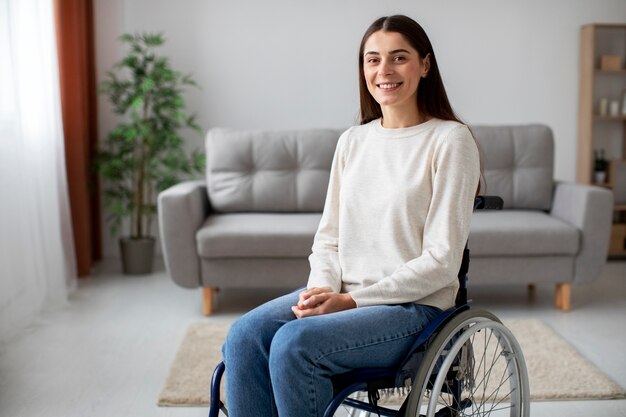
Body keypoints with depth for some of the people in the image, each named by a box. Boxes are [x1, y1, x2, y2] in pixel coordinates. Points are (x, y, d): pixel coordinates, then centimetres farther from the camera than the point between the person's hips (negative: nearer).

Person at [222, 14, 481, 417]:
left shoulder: (450, 139, -7)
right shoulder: (353, 141, 11)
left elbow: (441, 260, -11)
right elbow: (329, 236, 14)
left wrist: (353, 300, -15)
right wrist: (323, 287, -8)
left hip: (415, 305, -5)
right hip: (343, 295, 6)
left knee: (294, 342, -29)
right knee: (244, 336, -20)